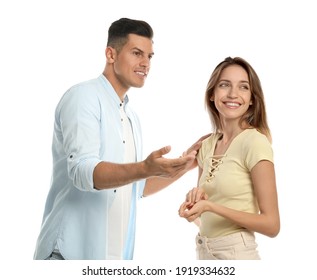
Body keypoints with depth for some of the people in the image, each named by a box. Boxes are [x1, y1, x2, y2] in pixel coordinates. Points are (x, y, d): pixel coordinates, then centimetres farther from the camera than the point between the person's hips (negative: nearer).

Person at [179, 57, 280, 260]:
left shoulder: (255, 142, -15)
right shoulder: (207, 145, 3)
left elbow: (271, 225, -16)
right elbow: (202, 212, 11)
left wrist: (210, 206, -23)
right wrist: (196, 199, -10)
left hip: (236, 254, -6)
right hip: (204, 252, 6)